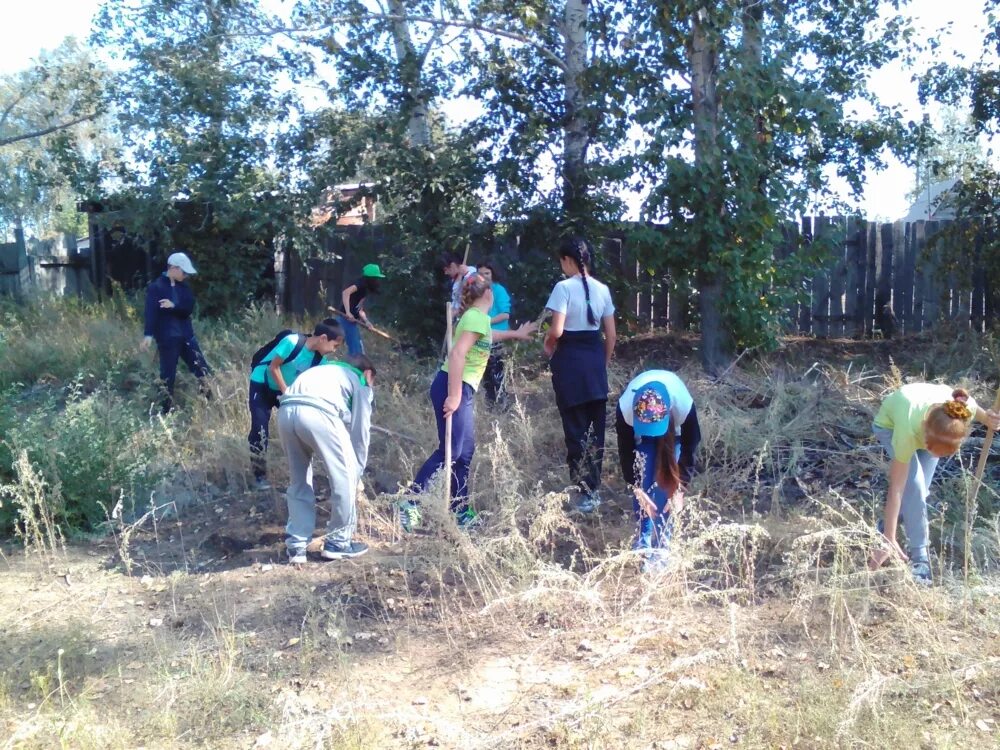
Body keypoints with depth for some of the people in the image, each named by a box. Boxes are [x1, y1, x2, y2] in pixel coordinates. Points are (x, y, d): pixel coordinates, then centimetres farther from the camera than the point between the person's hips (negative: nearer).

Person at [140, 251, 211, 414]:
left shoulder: (183, 286, 9)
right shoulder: (156, 287, -9)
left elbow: (189, 308, -2)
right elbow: (151, 312, -19)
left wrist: (174, 306, -21)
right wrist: (148, 335, -31)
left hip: (186, 335, 6)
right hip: (167, 338, -6)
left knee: (203, 370, 6)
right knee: (168, 376, 1)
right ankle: (166, 411, 11)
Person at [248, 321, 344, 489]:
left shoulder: (319, 359, -11)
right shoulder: (293, 342, -31)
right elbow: (274, 367, -24)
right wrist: (286, 392, -23)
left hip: (288, 388, 6)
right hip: (262, 385, -6)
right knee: (260, 428, -12)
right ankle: (259, 475, 1)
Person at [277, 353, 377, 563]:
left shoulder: (327, 370, 42)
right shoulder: (361, 383, 26)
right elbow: (360, 431, 21)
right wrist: (358, 474, 28)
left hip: (285, 411, 6)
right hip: (317, 412, -6)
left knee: (298, 481, 22)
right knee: (345, 477, 11)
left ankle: (296, 546, 24)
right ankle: (338, 542, 20)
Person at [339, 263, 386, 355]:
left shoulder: (365, 290, 17)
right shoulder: (361, 284, -10)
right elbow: (345, 292, -27)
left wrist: (366, 322, 3)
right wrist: (347, 312, -30)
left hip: (351, 321, 10)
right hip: (347, 319, -10)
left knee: (359, 349, 14)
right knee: (355, 350, -9)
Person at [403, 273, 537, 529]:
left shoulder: (476, 317, 17)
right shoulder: (478, 317, -14)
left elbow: (487, 336, 42)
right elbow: (457, 354, -25)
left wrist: (516, 334, 56)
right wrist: (454, 396, -28)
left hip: (463, 390, 10)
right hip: (453, 388, -10)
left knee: (465, 452, 12)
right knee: (449, 451, -12)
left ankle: (461, 510, 18)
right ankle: (409, 505, -11)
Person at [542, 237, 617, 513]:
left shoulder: (564, 287, -11)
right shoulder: (602, 289, 7)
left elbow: (557, 330, -19)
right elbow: (611, 334, 9)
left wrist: (548, 347, 2)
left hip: (570, 360, -6)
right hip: (595, 359, 6)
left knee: (576, 428, 1)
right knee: (595, 427, 13)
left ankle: (586, 492, 3)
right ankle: (594, 488, 22)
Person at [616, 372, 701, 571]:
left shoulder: (684, 405, -42)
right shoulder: (625, 407, -40)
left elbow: (689, 449, -26)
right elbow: (626, 450, -24)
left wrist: (680, 489, -26)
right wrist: (636, 488, -24)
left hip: (674, 431, -1)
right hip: (640, 434, 1)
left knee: (666, 484, -11)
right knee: (643, 481, -9)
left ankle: (660, 546, -1)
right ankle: (643, 539, 9)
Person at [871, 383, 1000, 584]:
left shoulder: (965, 408, -38)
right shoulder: (909, 431, -45)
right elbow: (896, 490, -37)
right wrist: (889, 541, -35)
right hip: (890, 424, -4)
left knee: (919, 490, -2)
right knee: (914, 488, -19)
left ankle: (884, 529, 22)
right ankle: (919, 558, -7)